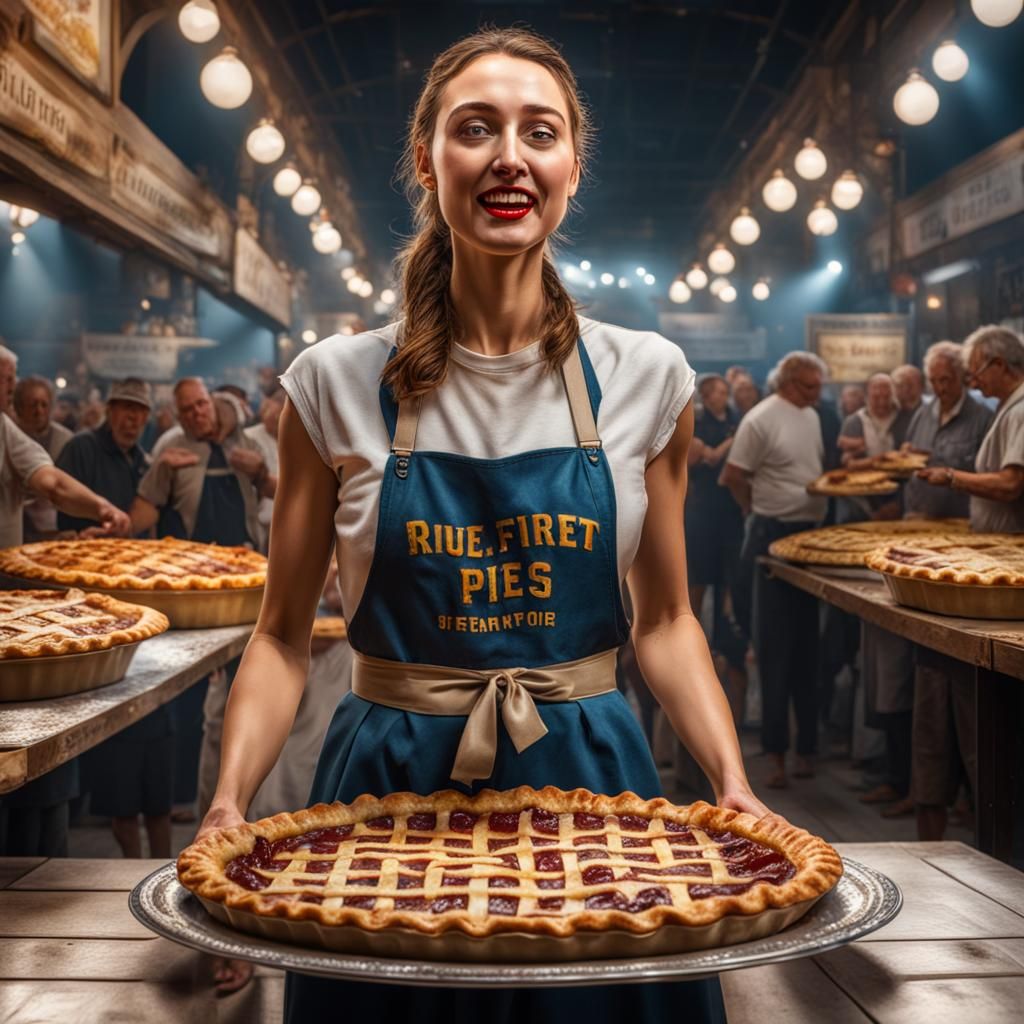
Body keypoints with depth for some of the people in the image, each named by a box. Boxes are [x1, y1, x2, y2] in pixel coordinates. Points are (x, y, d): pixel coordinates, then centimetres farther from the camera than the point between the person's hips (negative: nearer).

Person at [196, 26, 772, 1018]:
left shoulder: (647, 377, -2)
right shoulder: (336, 383, -5)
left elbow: (663, 620, 6)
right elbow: (283, 635, 0)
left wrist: (734, 786, -7)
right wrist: (230, 803, -14)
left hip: (589, 782, 1)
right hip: (387, 784, 0)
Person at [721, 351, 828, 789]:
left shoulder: (811, 417, 13)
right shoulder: (761, 419, -13)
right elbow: (732, 475, -13)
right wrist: (761, 510, -1)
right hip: (773, 536, -8)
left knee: (807, 643, 12)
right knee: (775, 646, -2)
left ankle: (806, 744, 21)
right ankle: (776, 750, 6)